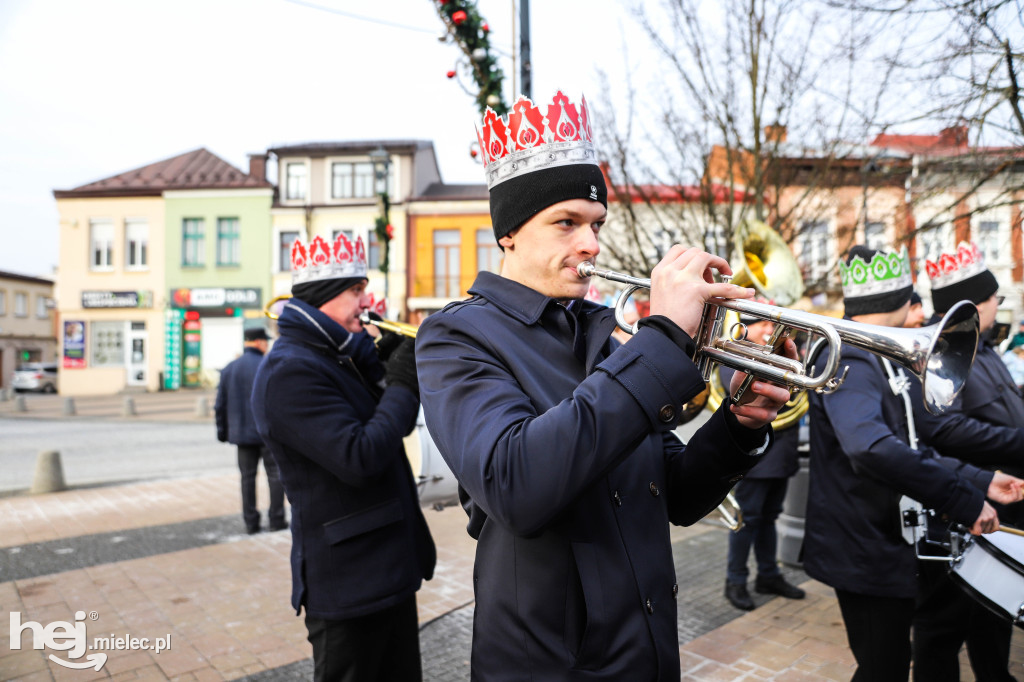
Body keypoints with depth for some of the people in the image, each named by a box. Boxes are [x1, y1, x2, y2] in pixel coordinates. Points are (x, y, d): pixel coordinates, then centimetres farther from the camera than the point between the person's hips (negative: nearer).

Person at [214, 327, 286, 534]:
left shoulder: (228, 369, 7)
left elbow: (220, 405, 10)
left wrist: (223, 431, 17)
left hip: (242, 433, 5)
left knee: (248, 477, 10)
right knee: (275, 475, 5)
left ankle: (251, 522, 13)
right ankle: (276, 519, 8)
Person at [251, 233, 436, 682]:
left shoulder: (338, 358, 10)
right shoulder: (289, 371, -20)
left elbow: (393, 426, 13)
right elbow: (360, 459, -28)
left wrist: (390, 366, -3)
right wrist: (404, 384, -18)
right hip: (349, 583, -9)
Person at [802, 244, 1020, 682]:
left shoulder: (874, 360, 14)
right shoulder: (849, 361, -21)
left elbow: (906, 447, 17)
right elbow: (871, 447, -38)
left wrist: (979, 480, 9)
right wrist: (964, 502, -31)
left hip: (883, 549, 10)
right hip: (866, 554, -10)